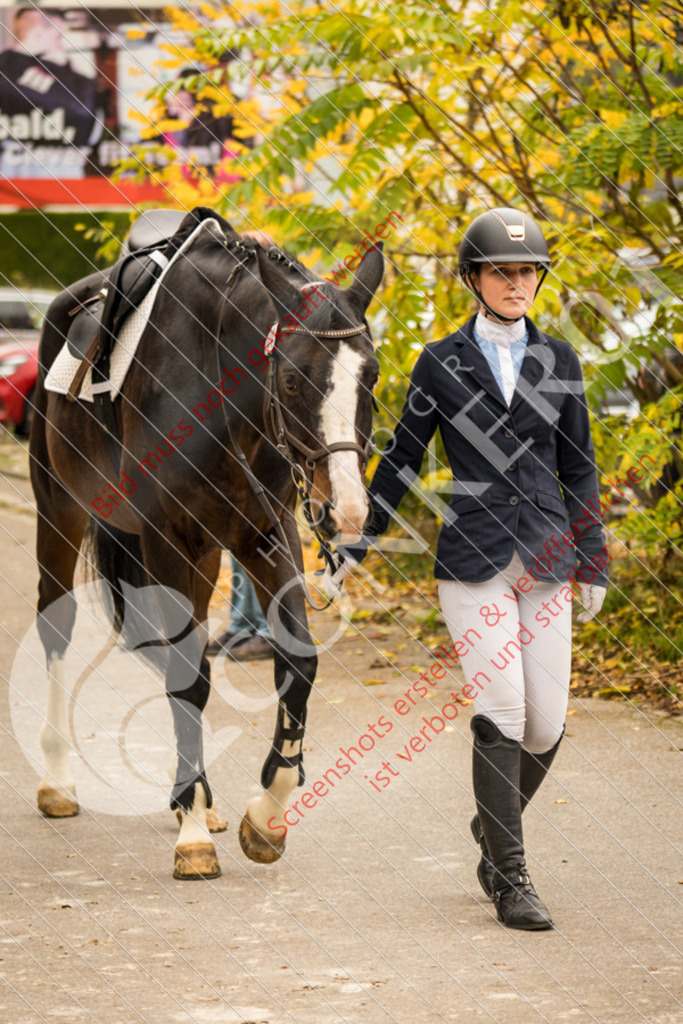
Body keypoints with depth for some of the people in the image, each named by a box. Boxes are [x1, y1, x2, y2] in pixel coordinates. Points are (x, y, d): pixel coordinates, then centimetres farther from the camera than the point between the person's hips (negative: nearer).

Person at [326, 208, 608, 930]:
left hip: (545, 560, 3)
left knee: (546, 724, 1)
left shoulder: (558, 362, 10)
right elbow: (401, 460, 9)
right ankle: (510, 882, -7)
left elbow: (578, 467, 14)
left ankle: (493, 827, 30)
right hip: (473, 559, -3)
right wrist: (354, 549, 10)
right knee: (501, 711, -13)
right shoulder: (441, 363, 3)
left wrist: (592, 562, 11)